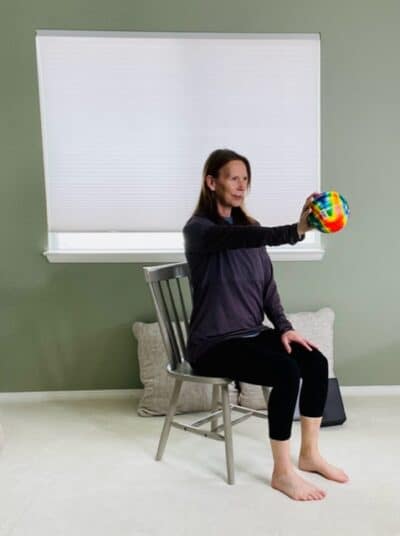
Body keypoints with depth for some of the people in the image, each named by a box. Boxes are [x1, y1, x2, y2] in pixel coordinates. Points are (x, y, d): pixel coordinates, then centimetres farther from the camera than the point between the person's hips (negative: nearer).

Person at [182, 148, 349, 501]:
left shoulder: (248, 225, 12)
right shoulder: (198, 229, -12)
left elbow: (267, 283, 10)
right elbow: (236, 239, -36)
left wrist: (284, 327, -4)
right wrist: (296, 231, -50)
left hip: (252, 333, 7)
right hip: (213, 343, -7)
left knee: (316, 362, -11)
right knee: (287, 373, -25)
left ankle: (309, 454, 8)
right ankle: (282, 473, -7)